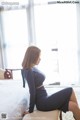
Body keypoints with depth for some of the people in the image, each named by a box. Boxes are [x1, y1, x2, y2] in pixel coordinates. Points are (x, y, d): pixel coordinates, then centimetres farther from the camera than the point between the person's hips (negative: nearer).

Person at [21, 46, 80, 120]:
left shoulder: (33, 68, 10)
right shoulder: (29, 71, -18)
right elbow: (32, 92, -18)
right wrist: (31, 110, -16)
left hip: (45, 99, 8)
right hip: (43, 103, -8)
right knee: (70, 91, -7)